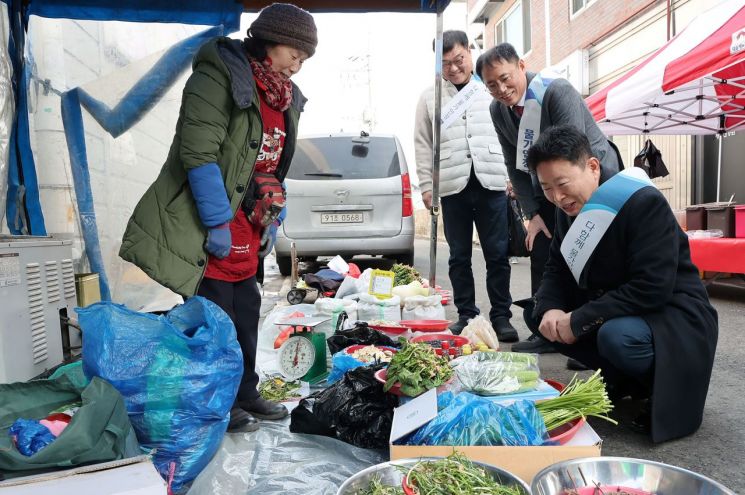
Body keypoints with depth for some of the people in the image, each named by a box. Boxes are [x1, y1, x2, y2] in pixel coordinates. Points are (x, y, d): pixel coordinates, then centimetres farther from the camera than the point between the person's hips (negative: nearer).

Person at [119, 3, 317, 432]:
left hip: (247, 225, 8)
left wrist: (272, 220, 13)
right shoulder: (219, 77, -12)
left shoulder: (285, 96, 14)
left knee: (246, 310, 14)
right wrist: (218, 222, -21)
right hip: (210, 223, -8)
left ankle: (245, 394, 29)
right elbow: (199, 154, -20)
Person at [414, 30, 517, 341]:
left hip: (492, 184, 0)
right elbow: (423, 145, 9)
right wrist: (426, 185, 2)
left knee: (498, 255, 1)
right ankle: (466, 315, 17)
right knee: (459, 256, 6)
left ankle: (501, 316, 11)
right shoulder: (430, 97, 11)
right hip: (452, 187, 1)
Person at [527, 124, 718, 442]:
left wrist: (579, 320, -28)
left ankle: (667, 392, -3)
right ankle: (625, 381, 8)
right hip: (617, 312, 8)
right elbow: (557, 272, 3)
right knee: (540, 316, -6)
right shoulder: (573, 211, 0)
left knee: (616, 336, -37)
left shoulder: (645, 203, -23)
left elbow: (652, 288, -30)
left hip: (675, 317, -8)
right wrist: (550, 310, -18)